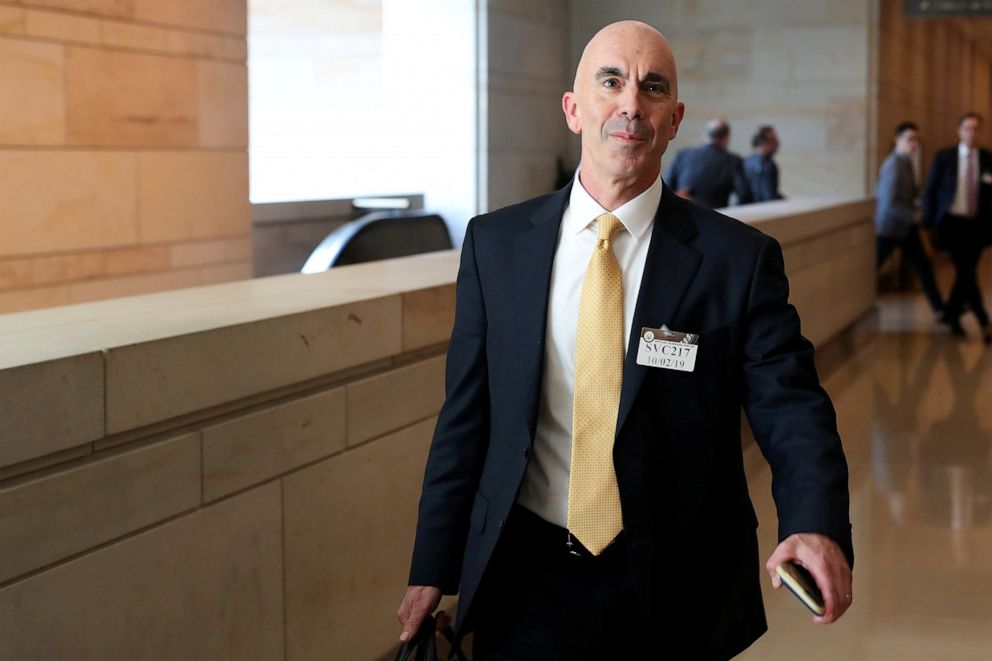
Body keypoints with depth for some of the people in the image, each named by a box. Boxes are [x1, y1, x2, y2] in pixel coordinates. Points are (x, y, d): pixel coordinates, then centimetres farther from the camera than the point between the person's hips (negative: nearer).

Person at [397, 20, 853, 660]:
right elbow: (465, 414, 3)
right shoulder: (496, 244, -1)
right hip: (524, 580, 1)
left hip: (672, 596, -1)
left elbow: (792, 411, -11)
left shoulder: (739, 259, -7)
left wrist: (816, 528, -31)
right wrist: (433, 569, 3)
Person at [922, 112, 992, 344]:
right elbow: (930, 191, 3)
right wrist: (930, 222, 0)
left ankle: (952, 316, 26)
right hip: (953, 222, -3)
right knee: (967, 272, -12)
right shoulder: (944, 157, -1)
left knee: (966, 273, 8)